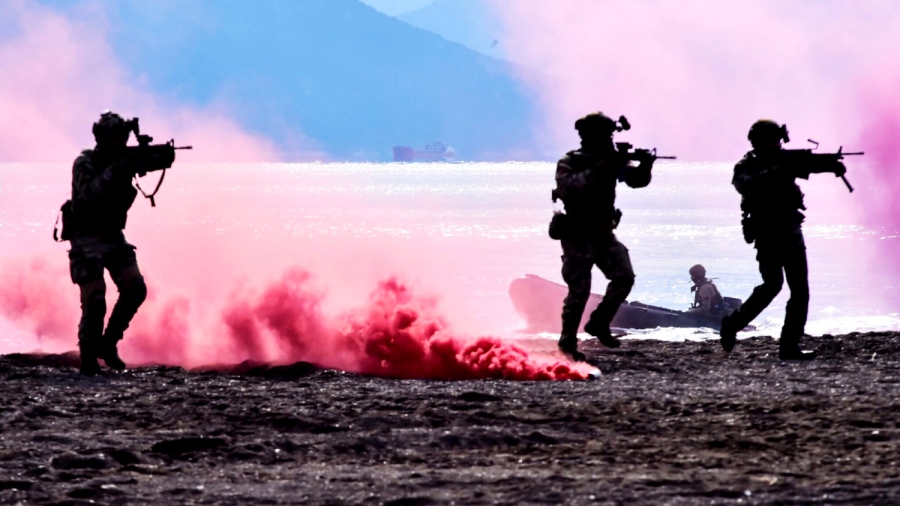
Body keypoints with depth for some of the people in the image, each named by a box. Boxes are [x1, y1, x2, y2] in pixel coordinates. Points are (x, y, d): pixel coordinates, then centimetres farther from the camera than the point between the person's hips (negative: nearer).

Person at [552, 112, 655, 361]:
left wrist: (644, 166, -27)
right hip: (577, 235, -5)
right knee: (580, 288, -10)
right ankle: (568, 341, 2)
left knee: (624, 277, -8)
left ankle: (599, 323, 9)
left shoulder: (612, 160, 7)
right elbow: (565, 187, -26)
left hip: (603, 233, 5)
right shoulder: (570, 162, -8)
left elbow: (636, 180, -4)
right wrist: (595, 172, -33)